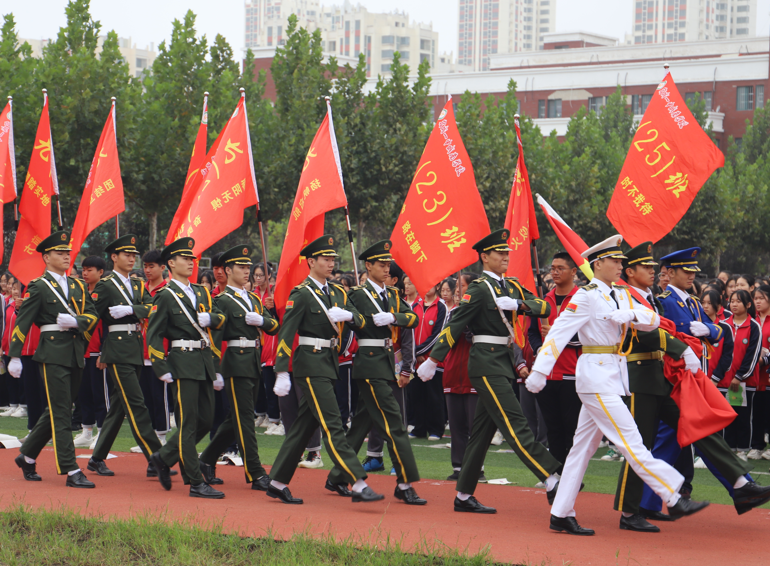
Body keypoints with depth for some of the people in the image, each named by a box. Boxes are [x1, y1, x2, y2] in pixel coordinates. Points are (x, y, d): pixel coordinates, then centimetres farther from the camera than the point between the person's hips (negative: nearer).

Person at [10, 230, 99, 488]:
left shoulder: (78, 286, 15)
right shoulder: (38, 287, -3)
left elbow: (92, 315, 7)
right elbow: (22, 323, -5)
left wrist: (75, 321, -14)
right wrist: (15, 356, -11)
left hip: (75, 355, 7)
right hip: (53, 353, -7)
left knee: (56, 411, 14)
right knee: (61, 413, -7)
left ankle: (27, 456, 29)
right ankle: (72, 472, -8)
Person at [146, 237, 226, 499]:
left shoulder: (201, 293, 18)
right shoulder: (165, 296, -3)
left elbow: (221, 318, 10)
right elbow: (153, 335, -7)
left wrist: (210, 318, -13)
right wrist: (162, 369, -13)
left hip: (205, 361, 7)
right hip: (183, 362, -7)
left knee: (205, 421, 9)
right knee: (188, 423, -5)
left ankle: (164, 458, 26)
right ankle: (196, 483, -4)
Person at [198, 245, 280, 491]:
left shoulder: (253, 299, 17)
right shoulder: (222, 301, -6)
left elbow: (274, 326, 13)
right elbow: (214, 337, -11)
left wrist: (261, 320, -9)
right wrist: (215, 371, -17)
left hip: (254, 364, 8)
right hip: (235, 364, -8)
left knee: (236, 419, 14)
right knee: (244, 420, -7)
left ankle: (207, 461, 27)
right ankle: (256, 474, -7)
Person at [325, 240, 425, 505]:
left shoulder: (393, 295, 15)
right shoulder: (358, 294, -5)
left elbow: (413, 318, 1)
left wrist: (393, 317, -15)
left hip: (388, 364, 8)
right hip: (370, 365, -8)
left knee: (362, 423, 12)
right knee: (393, 423, -11)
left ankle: (337, 478, 21)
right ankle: (404, 484, -11)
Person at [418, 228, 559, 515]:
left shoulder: (511, 286, 14)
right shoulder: (479, 289, -9)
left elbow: (544, 308, 6)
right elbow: (454, 325, -11)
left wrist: (518, 304, -13)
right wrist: (432, 361, -11)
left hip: (503, 363, 9)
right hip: (486, 364, -9)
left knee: (483, 431, 10)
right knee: (515, 424, -12)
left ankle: (464, 496, 15)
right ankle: (553, 484, -18)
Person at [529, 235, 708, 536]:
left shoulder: (621, 294, 13)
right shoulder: (586, 296, -9)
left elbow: (653, 320, 5)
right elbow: (559, 331, -13)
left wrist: (631, 314, -16)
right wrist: (539, 371, -18)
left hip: (613, 375, 9)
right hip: (596, 376, -9)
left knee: (584, 445, 9)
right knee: (630, 441, -8)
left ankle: (561, 514, 13)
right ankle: (674, 499, -8)